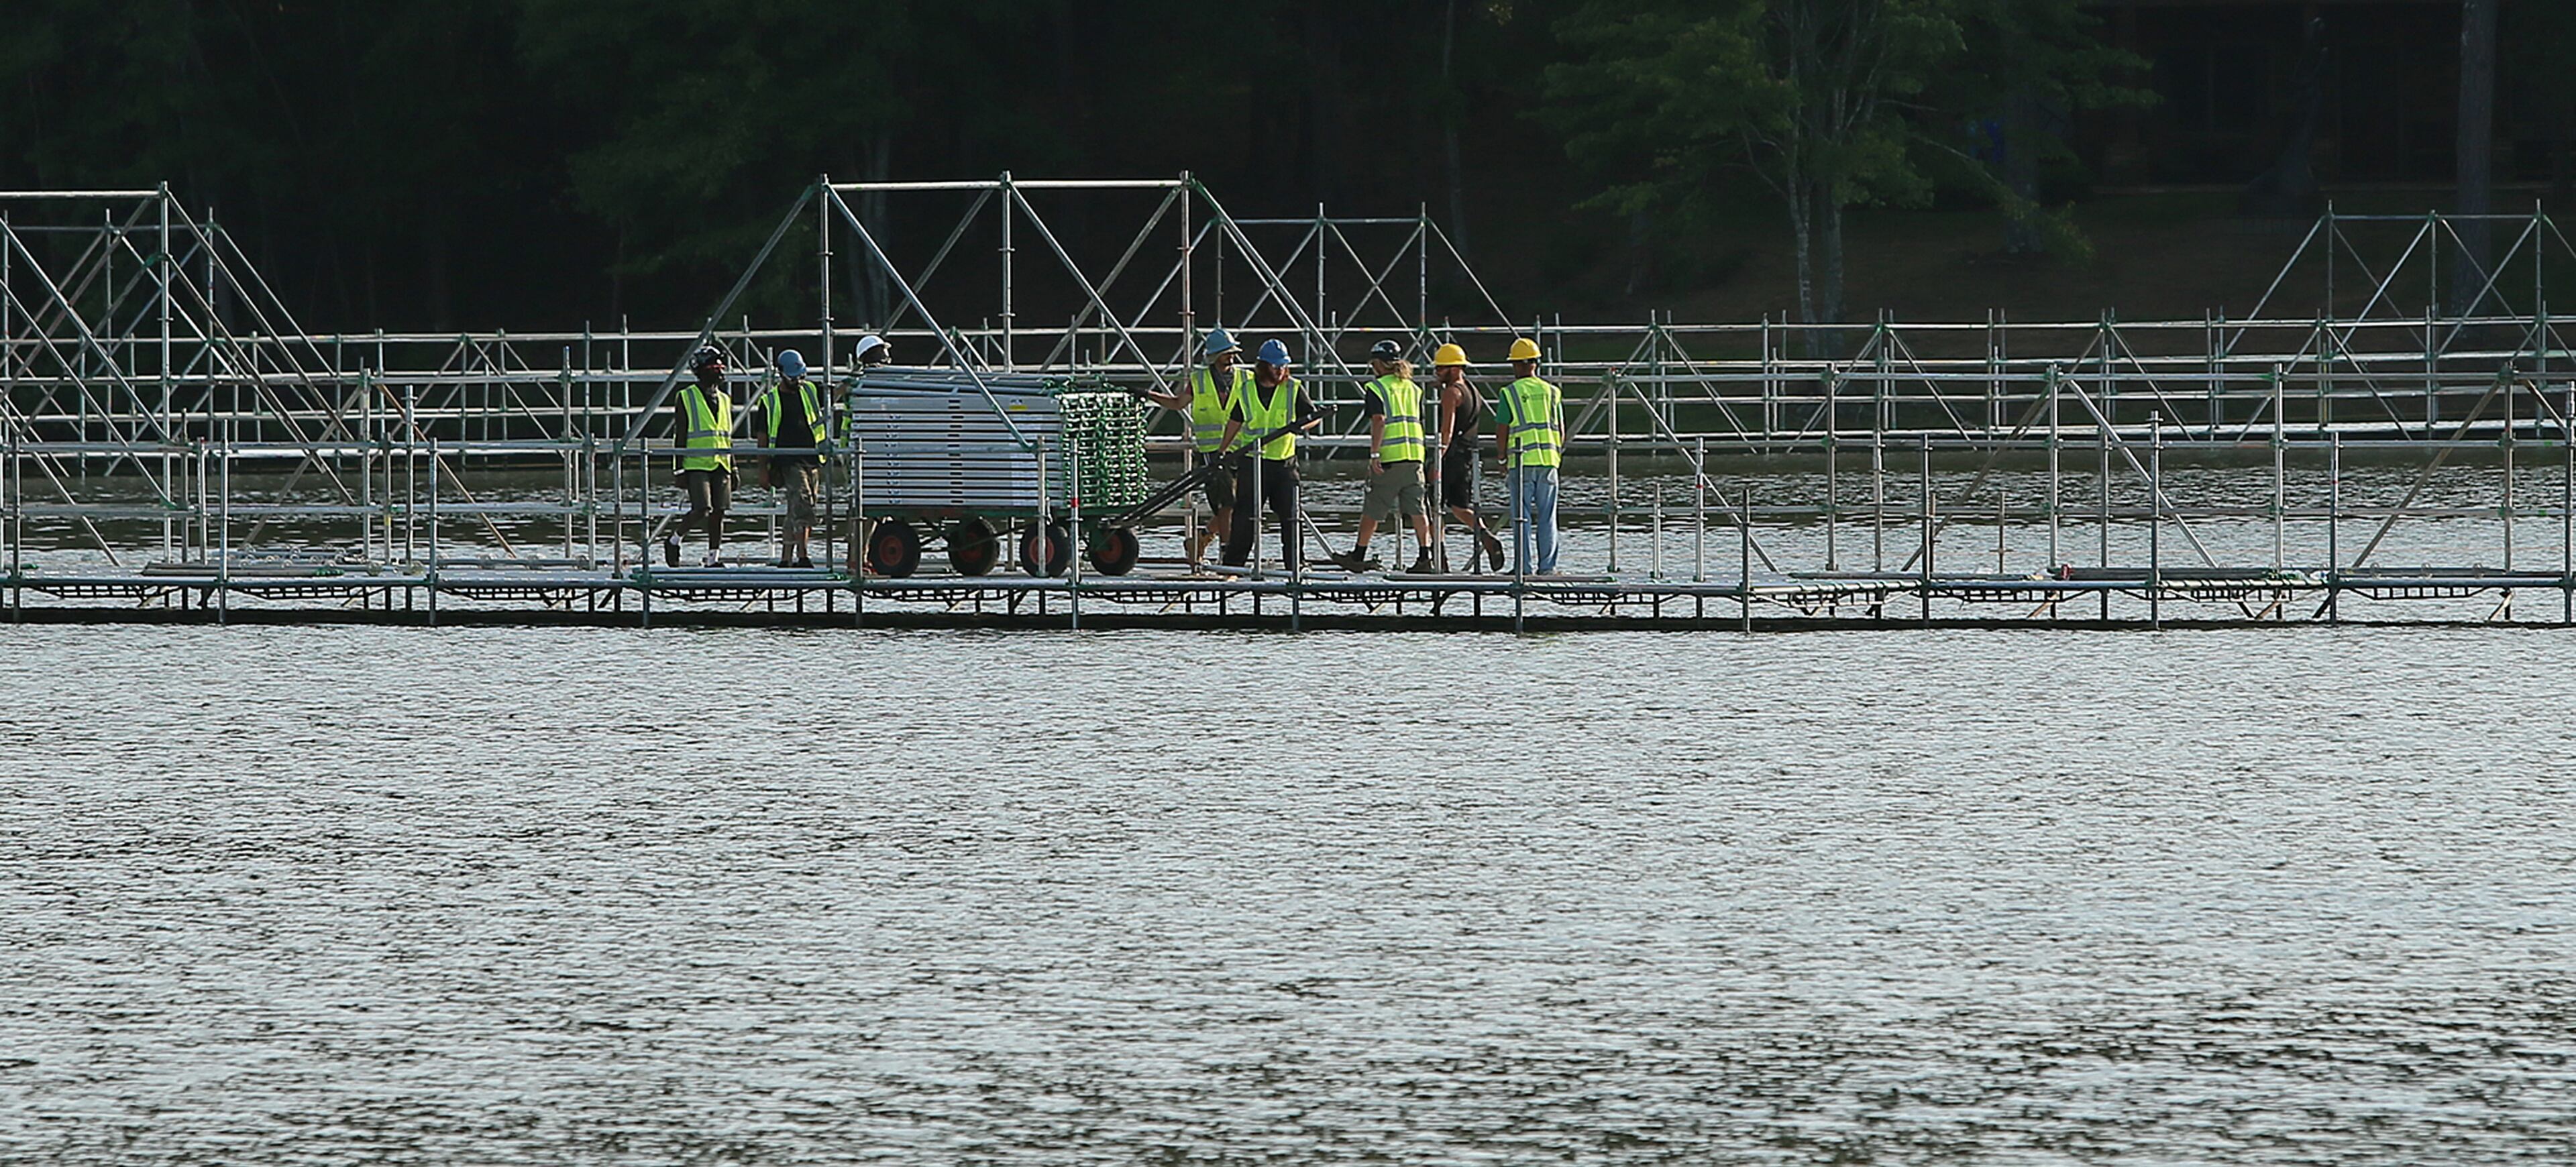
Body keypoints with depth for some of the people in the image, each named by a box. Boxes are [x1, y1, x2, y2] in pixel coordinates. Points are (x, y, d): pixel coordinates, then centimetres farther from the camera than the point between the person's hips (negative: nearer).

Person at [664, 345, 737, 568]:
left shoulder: (724, 400, 16)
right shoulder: (687, 398, -1)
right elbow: (680, 438, -3)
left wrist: (733, 468, 16)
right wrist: (681, 469, -8)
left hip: (720, 465, 5)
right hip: (697, 464, -5)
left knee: (719, 512, 2)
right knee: (702, 510, -15)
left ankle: (714, 558, 9)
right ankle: (673, 540, 8)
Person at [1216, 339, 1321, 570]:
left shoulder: (1293, 389, 0)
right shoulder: (1246, 391, 2)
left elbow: (1314, 416, 1)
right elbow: (1234, 423, 12)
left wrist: (1301, 425, -21)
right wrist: (1221, 453, 13)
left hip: (1284, 462, 0)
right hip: (1252, 462, 0)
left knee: (1291, 516, 0)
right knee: (1244, 516, 0)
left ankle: (1296, 563, 8)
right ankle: (1232, 564, 6)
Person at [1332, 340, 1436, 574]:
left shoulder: (1377, 388, -5)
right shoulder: (1413, 389, 14)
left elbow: (1379, 421, -15)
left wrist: (1374, 454, -17)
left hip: (1389, 458, -5)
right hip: (1414, 456, 5)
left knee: (1372, 510, 4)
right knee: (1416, 508, 4)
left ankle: (1358, 556, 12)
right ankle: (1425, 556, -4)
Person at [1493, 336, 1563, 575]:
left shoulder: (1510, 393, -3)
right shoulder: (1552, 392, 7)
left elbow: (1501, 432, -3)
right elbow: (1561, 431, 10)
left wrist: (1502, 460, 9)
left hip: (1521, 460, -3)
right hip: (1549, 459, 3)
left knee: (1522, 517, 1)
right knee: (1547, 517, 6)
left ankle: (1526, 567, -2)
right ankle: (1547, 566, 5)